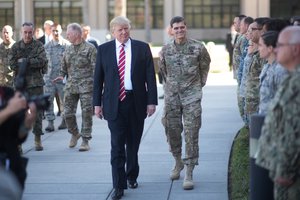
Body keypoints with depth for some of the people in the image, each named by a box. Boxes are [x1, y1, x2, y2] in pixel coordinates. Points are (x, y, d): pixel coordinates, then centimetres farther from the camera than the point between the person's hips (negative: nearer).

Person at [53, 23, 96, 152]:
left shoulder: (90, 48, -2)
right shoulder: (67, 50, 15)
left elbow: (95, 67, -6)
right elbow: (64, 67, 22)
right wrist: (61, 76, 3)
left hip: (86, 86, -5)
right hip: (70, 86, 5)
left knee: (86, 113, -3)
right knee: (68, 113, 2)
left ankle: (85, 141, 4)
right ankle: (74, 134, 27)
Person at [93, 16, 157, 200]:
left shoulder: (142, 48, 3)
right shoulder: (104, 49, 5)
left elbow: (150, 76, 1)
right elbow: (98, 78, 7)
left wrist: (151, 101, -4)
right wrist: (97, 103, 3)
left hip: (136, 102, 1)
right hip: (114, 103, -1)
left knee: (133, 144, 12)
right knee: (117, 145, -5)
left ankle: (132, 176, 33)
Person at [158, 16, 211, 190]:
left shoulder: (198, 47, -3)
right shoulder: (166, 50, 3)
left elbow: (205, 65, 13)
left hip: (192, 95, -3)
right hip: (172, 95, 3)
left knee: (191, 134, -7)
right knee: (172, 131, 8)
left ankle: (189, 173, -4)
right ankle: (178, 162, 32)